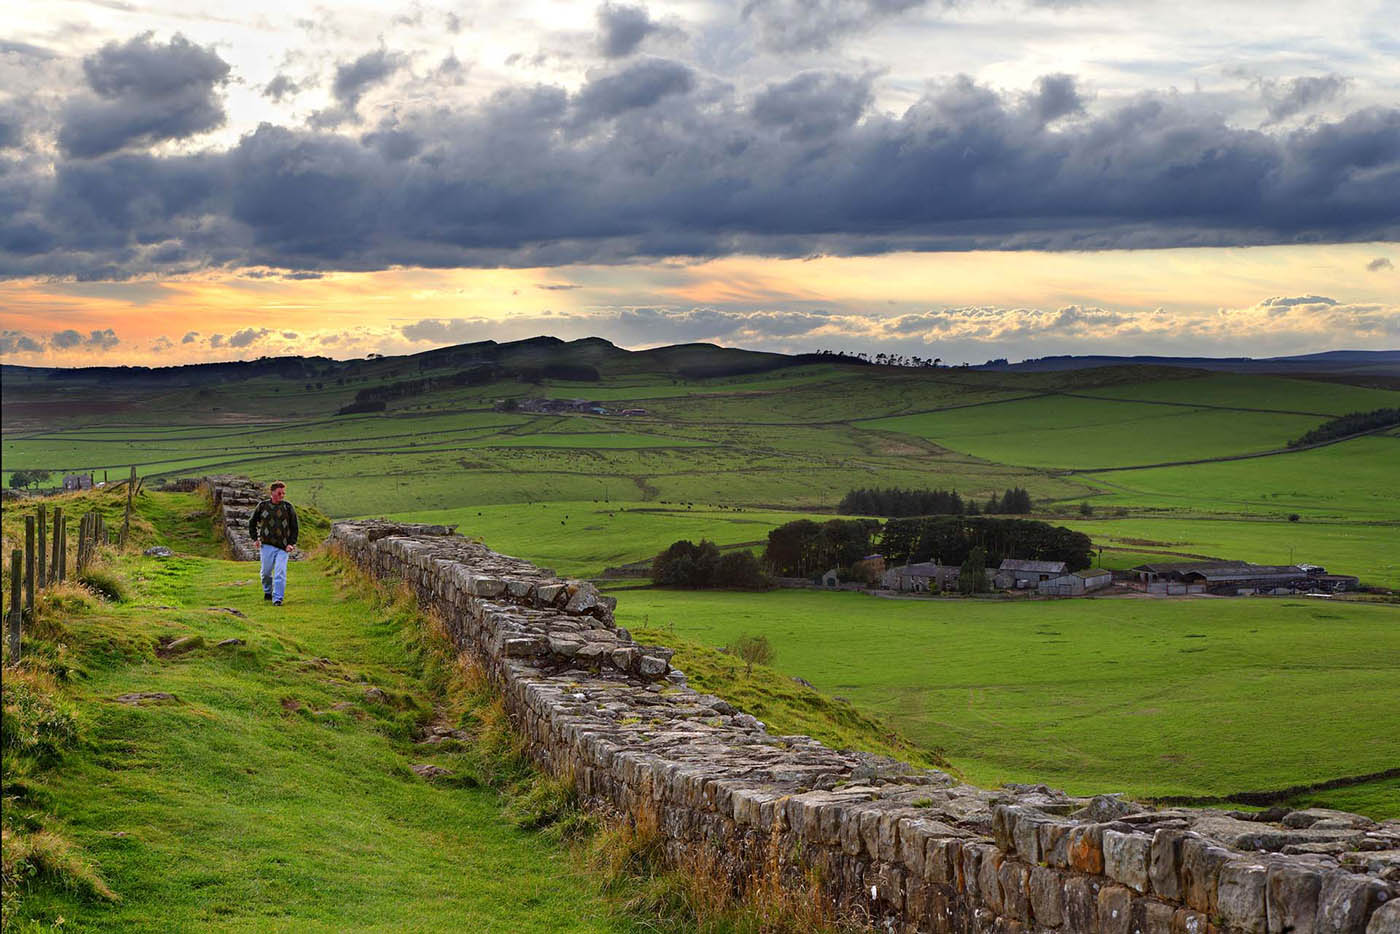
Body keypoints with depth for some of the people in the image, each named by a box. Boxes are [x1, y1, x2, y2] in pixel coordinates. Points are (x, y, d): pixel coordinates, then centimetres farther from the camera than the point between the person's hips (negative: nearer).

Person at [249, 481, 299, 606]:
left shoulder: (288, 507, 2)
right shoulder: (263, 506, 2)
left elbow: (294, 527, 7)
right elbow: (252, 522, 15)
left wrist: (292, 543, -2)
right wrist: (255, 538, 6)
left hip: (283, 547, -1)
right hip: (267, 545, 1)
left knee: (280, 573, -9)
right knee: (266, 571, 9)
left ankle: (277, 598, -5)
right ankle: (267, 591, 35)